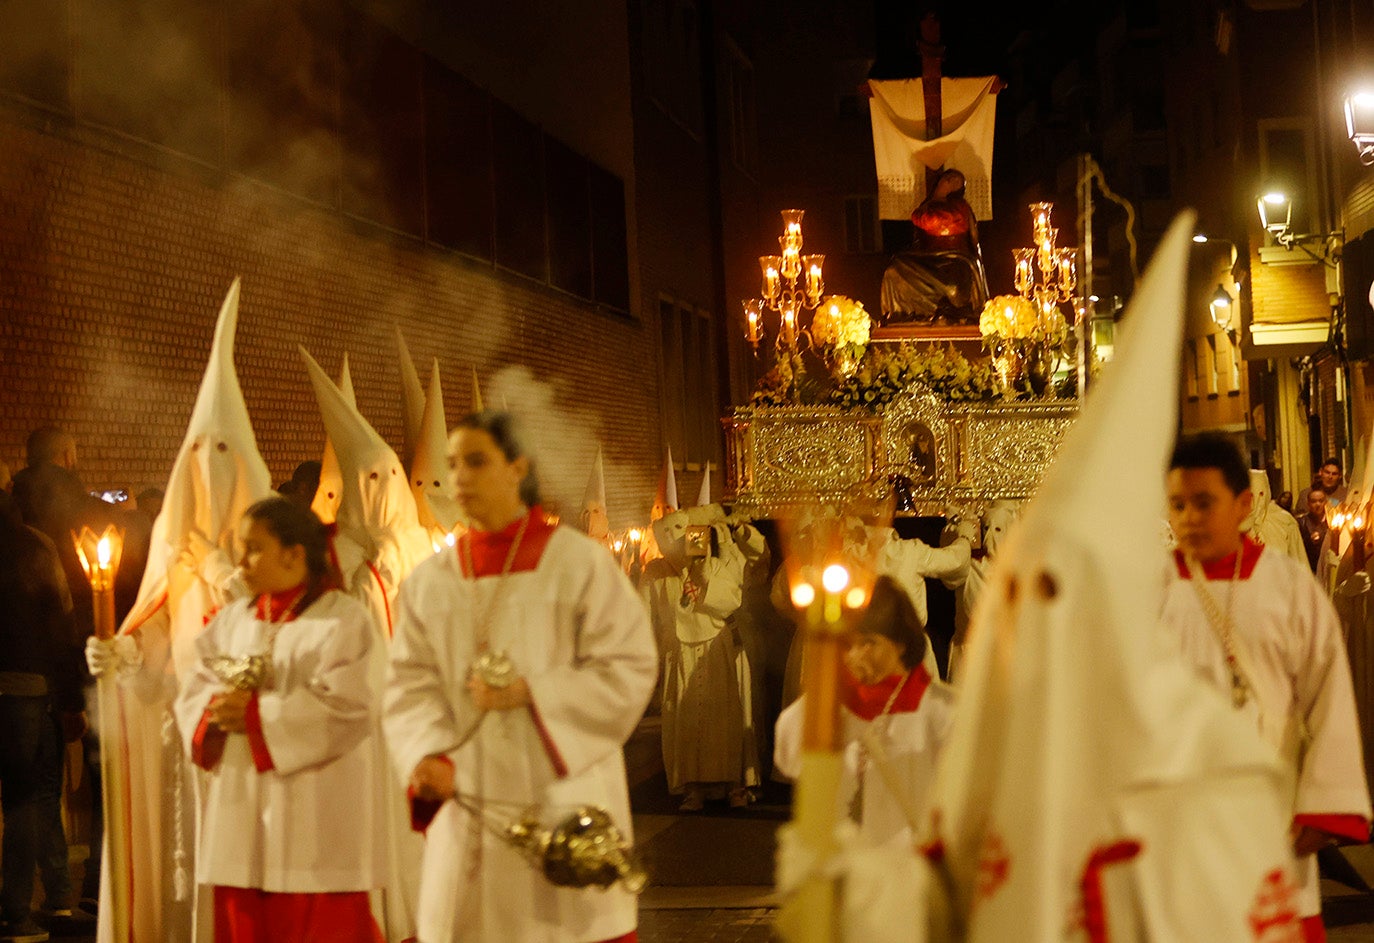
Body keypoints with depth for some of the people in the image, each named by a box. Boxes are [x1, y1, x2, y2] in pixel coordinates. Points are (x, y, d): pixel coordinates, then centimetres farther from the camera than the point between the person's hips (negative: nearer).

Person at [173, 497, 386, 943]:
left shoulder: (344, 620, -5)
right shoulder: (234, 619, 15)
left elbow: (343, 706, -16)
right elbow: (193, 690, 12)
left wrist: (256, 714, -14)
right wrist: (216, 709, -11)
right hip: (242, 812, 6)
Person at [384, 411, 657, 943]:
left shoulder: (578, 563, -1)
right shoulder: (430, 581, 9)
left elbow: (628, 668, -5)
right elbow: (411, 686, 4)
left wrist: (532, 692, -16)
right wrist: (429, 754, -15)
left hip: (563, 795, -3)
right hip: (468, 810, 3)